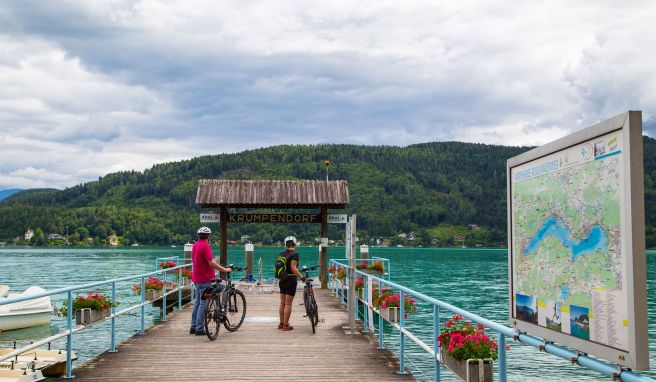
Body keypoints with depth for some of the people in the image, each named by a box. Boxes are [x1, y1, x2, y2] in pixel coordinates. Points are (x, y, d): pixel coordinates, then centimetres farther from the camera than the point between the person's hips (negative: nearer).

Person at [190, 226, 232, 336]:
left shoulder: (195, 245, 12)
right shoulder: (205, 246, -17)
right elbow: (211, 263, -23)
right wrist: (225, 269, -18)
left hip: (196, 278, 10)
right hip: (204, 279, -10)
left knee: (197, 303, 15)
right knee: (203, 303, -5)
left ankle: (193, 327, 20)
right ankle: (199, 329, -4)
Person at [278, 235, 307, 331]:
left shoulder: (282, 254, 6)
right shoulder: (294, 254, -13)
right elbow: (293, 268, -24)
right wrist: (302, 277, -29)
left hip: (282, 280, 7)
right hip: (291, 280, -7)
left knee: (282, 303, 14)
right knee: (288, 304, -2)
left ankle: (281, 323, 21)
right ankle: (286, 325, 0)